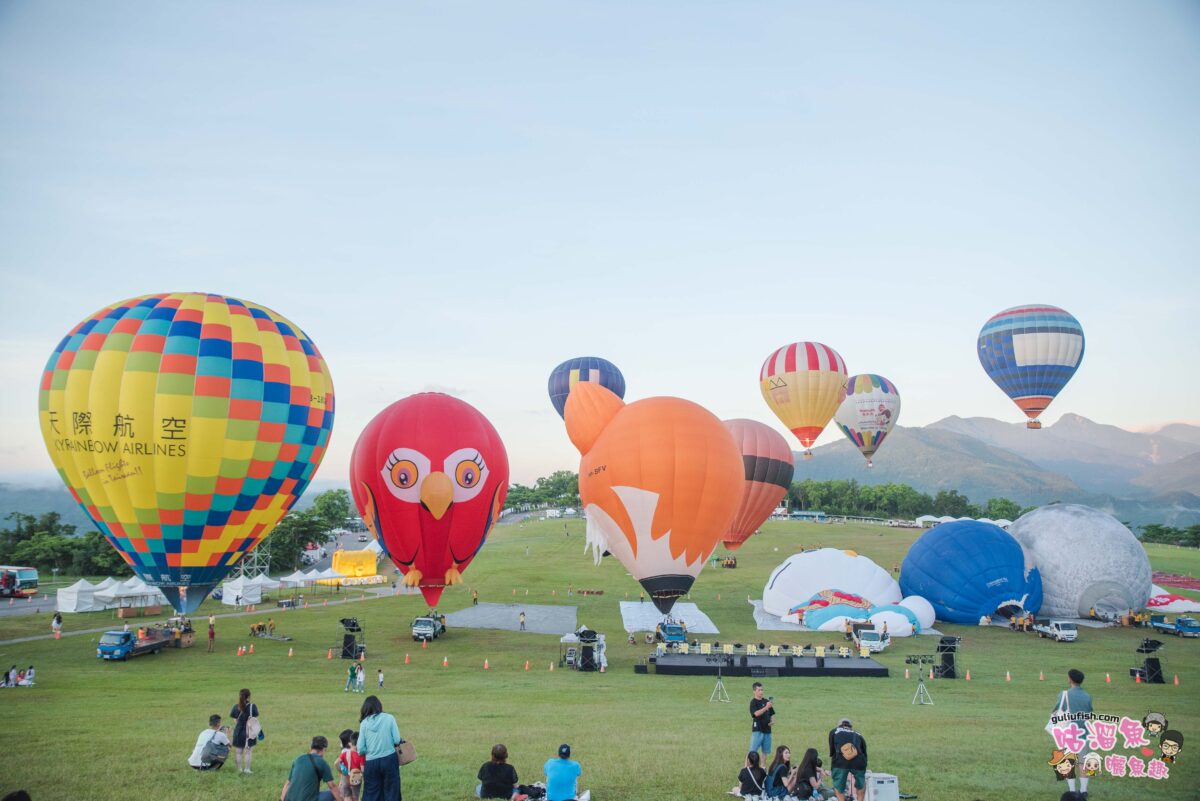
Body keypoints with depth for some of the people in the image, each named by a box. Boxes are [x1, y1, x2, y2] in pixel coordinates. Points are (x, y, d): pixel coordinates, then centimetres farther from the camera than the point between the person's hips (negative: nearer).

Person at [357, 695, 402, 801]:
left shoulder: (364, 722, -1)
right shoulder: (389, 718, -4)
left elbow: (360, 749, -3)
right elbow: (397, 740, -6)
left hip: (371, 762, 1)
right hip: (389, 759, -1)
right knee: (391, 792, 10)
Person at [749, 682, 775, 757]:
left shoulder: (766, 701, 10)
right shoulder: (753, 702, -7)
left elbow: (772, 714, 18)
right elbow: (757, 713, -22)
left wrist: (772, 721, -1)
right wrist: (766, 707, -31)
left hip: (767, 729, 6)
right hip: (757, 730, -6)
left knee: (765, 751, 12)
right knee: (753, 751, -6)